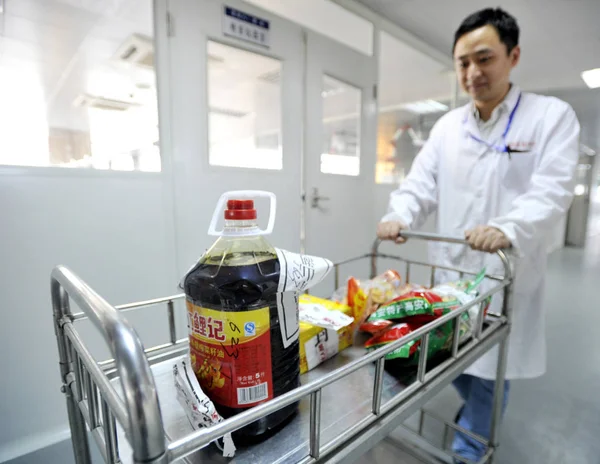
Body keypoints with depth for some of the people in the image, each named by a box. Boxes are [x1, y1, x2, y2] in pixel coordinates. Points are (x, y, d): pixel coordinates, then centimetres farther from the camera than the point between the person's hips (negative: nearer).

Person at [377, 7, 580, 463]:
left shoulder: (552, 115, -4)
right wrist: (399, 216, -19)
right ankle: (481, 413, 50)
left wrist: (508, 229, -36)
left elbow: (552, 190, -17)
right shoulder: (447, 126, 8)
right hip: (450, 270, 4)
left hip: (508, 275, -4)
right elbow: (421, 183, 1)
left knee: (491, 368, 8)